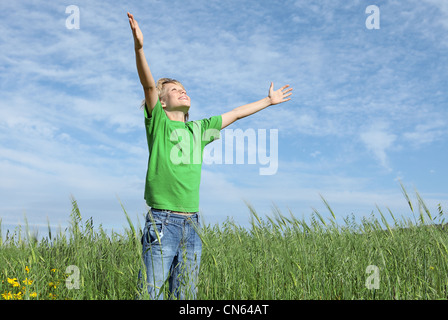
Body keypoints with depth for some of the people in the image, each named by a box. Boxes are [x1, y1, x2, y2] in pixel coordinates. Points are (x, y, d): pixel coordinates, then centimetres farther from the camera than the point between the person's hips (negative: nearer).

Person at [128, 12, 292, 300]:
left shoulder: (198, 129, 16)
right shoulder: (158, 123, 3)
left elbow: (235, 114, 26)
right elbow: (149, 84, -13)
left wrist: (269, 101, 36)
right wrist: (139, 47, -26)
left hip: (192, 223, 5)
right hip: (162, 221, -5)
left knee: (186, 294, 10)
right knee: (151, 292, -4)